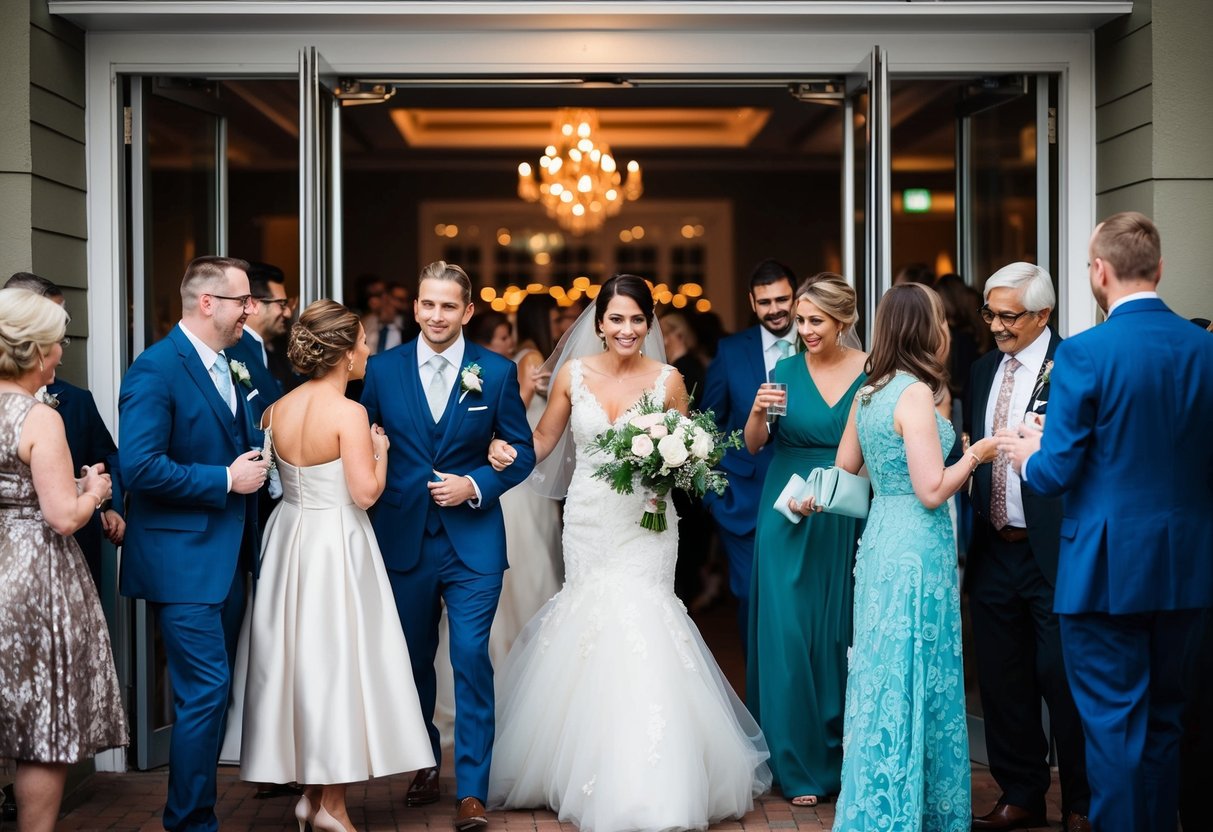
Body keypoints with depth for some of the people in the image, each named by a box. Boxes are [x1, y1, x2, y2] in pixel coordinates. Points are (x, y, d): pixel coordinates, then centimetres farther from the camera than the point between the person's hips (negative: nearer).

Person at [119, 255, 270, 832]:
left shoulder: (228, 367, 13)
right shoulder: (156, 369, -15)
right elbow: (139, 466, -23)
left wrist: (258, 461, 4)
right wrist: (225, 480, -18)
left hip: (226, 557, 9)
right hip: (183, 559, -9)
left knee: (211, 692, 14)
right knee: (205, 692, -9)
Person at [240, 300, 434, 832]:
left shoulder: (277, 410, 3)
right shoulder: (348, 413, -17)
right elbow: (366, 492, -20)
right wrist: (380, 451, -3)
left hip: (289, 539, 7)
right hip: (337, 544, -7)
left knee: (297, 656, 13)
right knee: (338, 660, 2)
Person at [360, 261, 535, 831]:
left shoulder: (497, 372, -1)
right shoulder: (383, 369, 2)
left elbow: (521, 452, 3)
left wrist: (475, 485, -11)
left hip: (472, 540, -2)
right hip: (403, 539, 2)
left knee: (471, 657, -9)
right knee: (412, 660, 14)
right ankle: (425, 766, 33)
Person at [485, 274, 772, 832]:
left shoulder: (668, 380, -1)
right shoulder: (573, 374, 2)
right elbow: (543, 441, 10)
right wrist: (508, 452, -10)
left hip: (645, 524, -2)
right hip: (588, 522, 2)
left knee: (636, 626, -12)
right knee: (593, 630, 3)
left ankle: (646, 787, -5)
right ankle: (594, 773, 18)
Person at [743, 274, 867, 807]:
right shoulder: (786, 371, 1)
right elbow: (753, 446, 0)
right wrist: (759, 411, -19)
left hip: (848, 522, -1)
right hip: (788, 520, 1)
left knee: (841, 636, 8)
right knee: (788, 636, 1)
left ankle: (841, 754, 23)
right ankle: (800, 766, 12)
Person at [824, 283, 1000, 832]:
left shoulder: (868, 394, 8)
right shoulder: (915, 394, -16)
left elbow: (843, 472, 17)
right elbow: (932, 491, -19)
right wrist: (974, 455, -5)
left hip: (880, 542, 8)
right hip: (917, 553, -8)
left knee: (883, 675, 14)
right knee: (915, 681, 0)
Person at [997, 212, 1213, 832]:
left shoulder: (1084, 353, -15)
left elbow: (1055, 473, -14)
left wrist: (1026, 454, 7)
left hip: (1107, 567, -5)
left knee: (1114, 722, 2)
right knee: (1161, 717, 18)